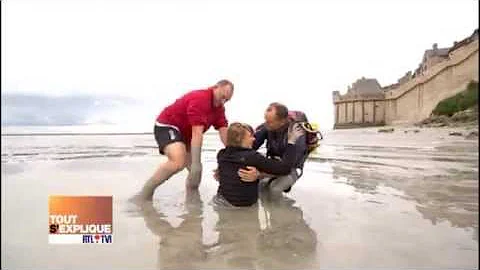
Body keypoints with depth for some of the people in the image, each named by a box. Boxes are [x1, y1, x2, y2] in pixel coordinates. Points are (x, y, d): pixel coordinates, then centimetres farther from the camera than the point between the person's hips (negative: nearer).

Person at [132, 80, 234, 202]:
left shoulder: (219, 107, 4)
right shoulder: (200, 99, -26)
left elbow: (224, 131, -1)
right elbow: (197, 133, -32)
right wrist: (195, 162, -35)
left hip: (185, 133, 10)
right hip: (167, 126, -9)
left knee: (196, 170, 6)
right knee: (178, 162, -34)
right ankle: (144, 194, -24)